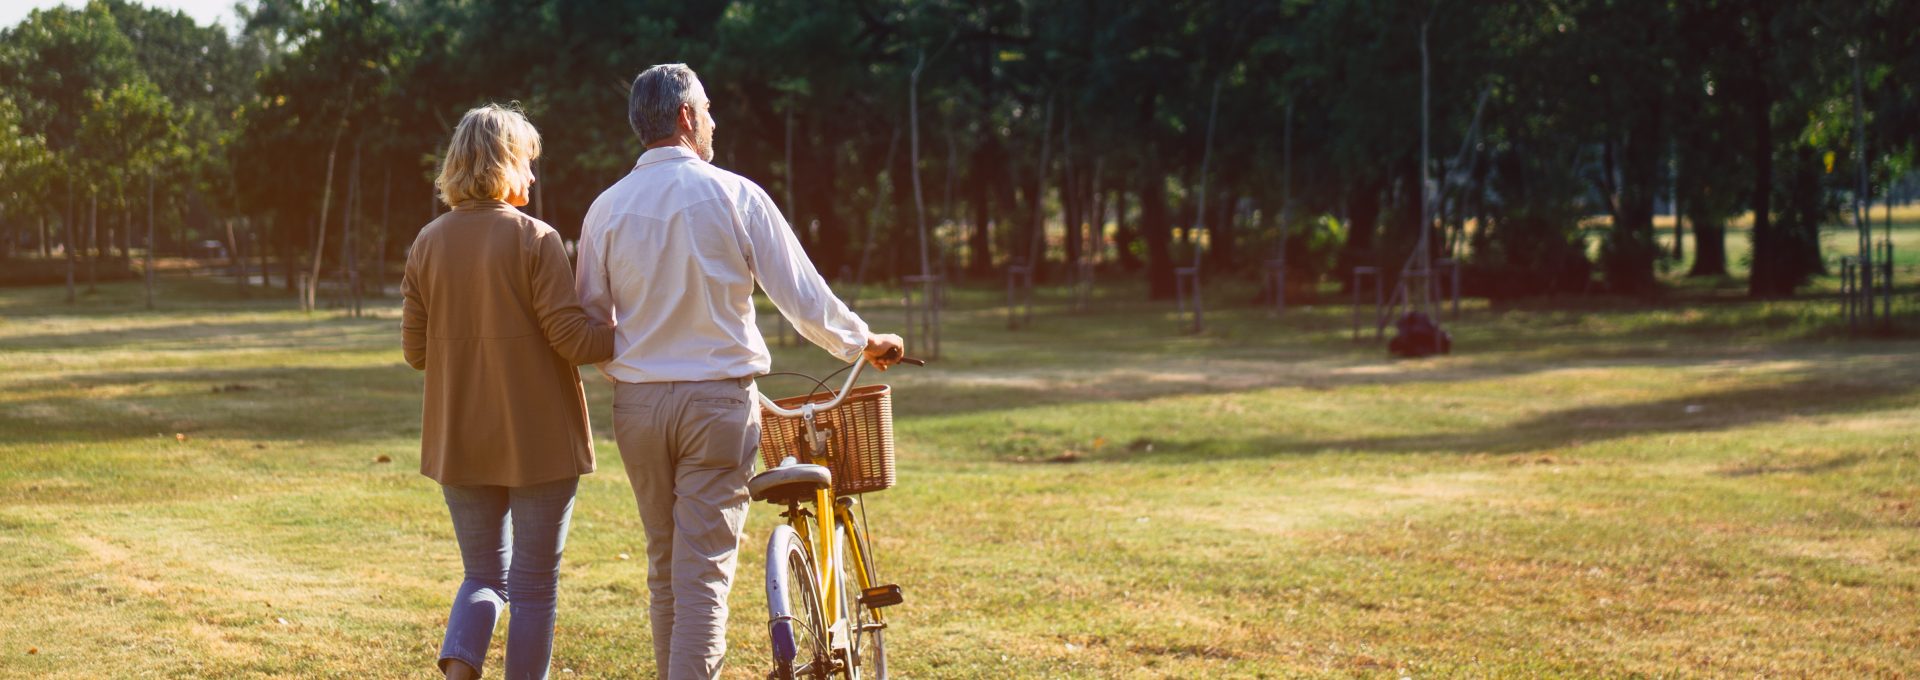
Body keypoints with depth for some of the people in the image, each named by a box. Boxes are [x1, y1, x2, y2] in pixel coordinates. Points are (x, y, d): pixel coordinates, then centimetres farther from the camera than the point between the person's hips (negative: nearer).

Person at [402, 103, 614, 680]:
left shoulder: (428, 243, 2)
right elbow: (571, 337, -15)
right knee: (534, 586, 7)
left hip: (459, 441, 4)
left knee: (483, 575, 16)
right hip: (538, 439, -4)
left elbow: (416, 351, 6)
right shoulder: (534, 239, -12)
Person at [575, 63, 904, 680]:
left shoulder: (608, 207, 2)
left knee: (664, 566, 16)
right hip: (717, 399, -3)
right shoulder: (734, 195, -7)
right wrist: (864, 342, 12)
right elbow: (802, 297, -5)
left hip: (638, 403, 4)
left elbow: (589, 322, 7)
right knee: (704, 571, -4)